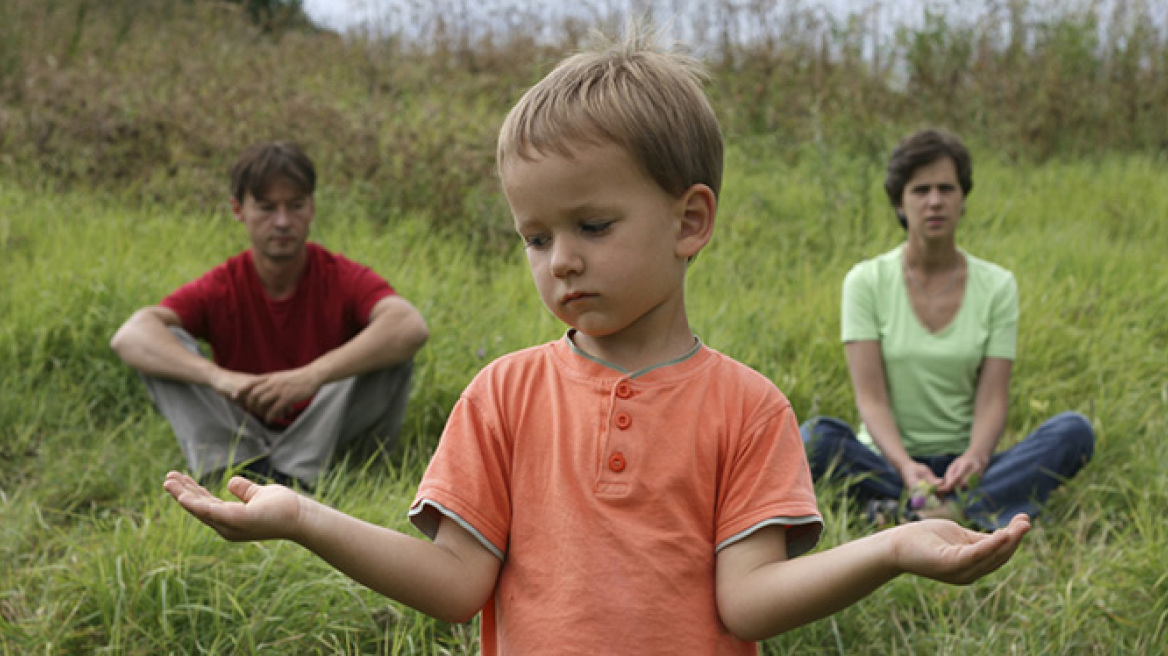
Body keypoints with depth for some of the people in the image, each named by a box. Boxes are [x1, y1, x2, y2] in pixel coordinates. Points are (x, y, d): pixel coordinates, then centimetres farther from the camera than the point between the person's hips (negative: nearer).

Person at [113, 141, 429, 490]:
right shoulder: (220, 288, -5)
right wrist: (218, 376, -41)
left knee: (393, 354, -24)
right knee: (167, 345, -15)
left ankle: (292, 478, -31)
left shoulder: (342, 279, -8)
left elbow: (412, 326, -31)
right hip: (243, 441, 1)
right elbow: (129, 337, -22)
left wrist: (313, 375, -44)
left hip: (326, 441, -1)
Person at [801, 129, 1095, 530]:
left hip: (962, 464, 2)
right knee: (817, 438, -32)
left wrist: (975, 458, -27)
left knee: (1074, 431, -24)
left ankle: (905, 514, -38)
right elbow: (870, 396, -11)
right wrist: (904, 465, -30)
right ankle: (979, 510, -36)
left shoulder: (997, 286, 3)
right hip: (888, 462, -2)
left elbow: (992, 398, -5)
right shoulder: (867, 282, -2)